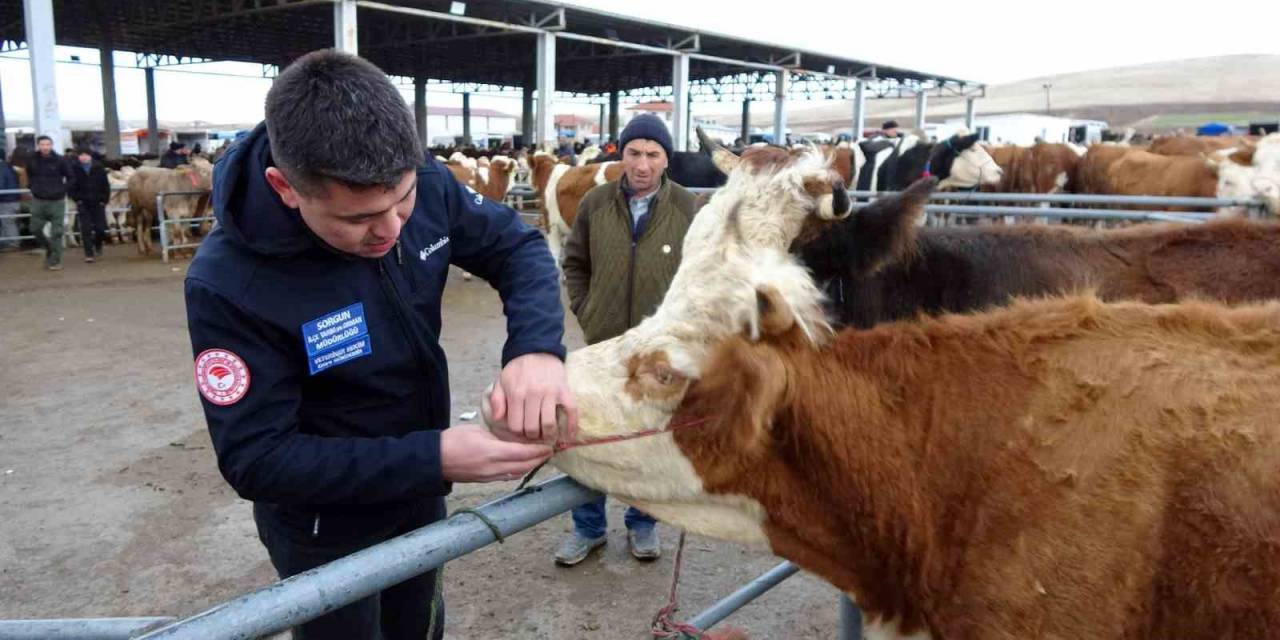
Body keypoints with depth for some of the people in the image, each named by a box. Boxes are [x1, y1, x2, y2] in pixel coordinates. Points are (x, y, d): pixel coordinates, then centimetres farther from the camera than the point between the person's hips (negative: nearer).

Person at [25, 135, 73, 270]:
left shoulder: (59, 161, -7)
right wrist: (32, 187, 8)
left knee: (56, 232, -2)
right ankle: (49, 248, 31)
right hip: (38, 201, 3)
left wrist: (63, 190, -4)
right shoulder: (32, 161, 0)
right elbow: (29, 176, 20)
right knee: (35, 229, 5)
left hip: (56, 201, -3)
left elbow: (70, 177, 3)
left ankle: (55, 261, 5)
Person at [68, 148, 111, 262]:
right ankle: (89, 254, -2)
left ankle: (98, 246, 28)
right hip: (83, 204, -1)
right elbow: (70, 187, 3)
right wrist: (77, 199, -7)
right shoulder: (74, 169, -1)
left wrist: (104, 200, -1)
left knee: (100, 229, -1)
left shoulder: (99, 168, 2)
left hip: (98, 203, 1)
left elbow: (106, 186, 6)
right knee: (86, 230, -6)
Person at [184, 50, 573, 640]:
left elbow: (519, 247, -9)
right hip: (326, 528, -4)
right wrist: (434, 458, -37)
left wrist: (536, 346, -31)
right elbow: (255, 457, -28)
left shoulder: (422, 186, -21)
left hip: (421, 495, 5)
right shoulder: (227, 283, -32)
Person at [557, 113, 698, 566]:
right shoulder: (595, 203, -5)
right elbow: (574, 262, 9)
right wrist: (584, 311, 2)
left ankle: (642, 523, 36)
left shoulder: (688, 209, -8)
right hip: (603, 346, 1)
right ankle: (588, 528, 31)